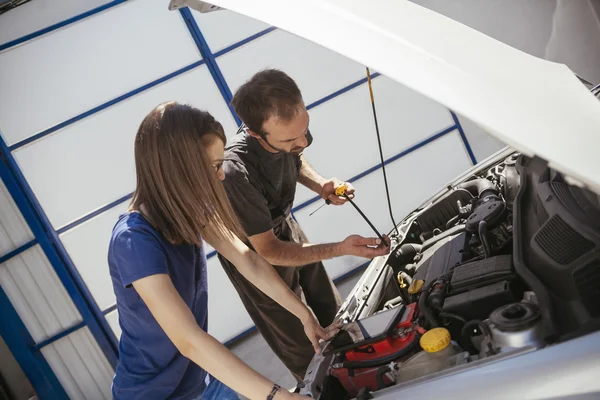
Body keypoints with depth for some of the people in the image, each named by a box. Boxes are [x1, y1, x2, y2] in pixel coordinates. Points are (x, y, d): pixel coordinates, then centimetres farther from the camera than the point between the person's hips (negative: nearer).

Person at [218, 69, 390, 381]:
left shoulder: (289, 132, -23)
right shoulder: (235, 173, -44)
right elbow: (268, 250, -32)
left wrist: (320, 185, -18)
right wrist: (340, 249, -41)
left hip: (285, 229, 6)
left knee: (331, 313, 24)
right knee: (301, 350, 10)